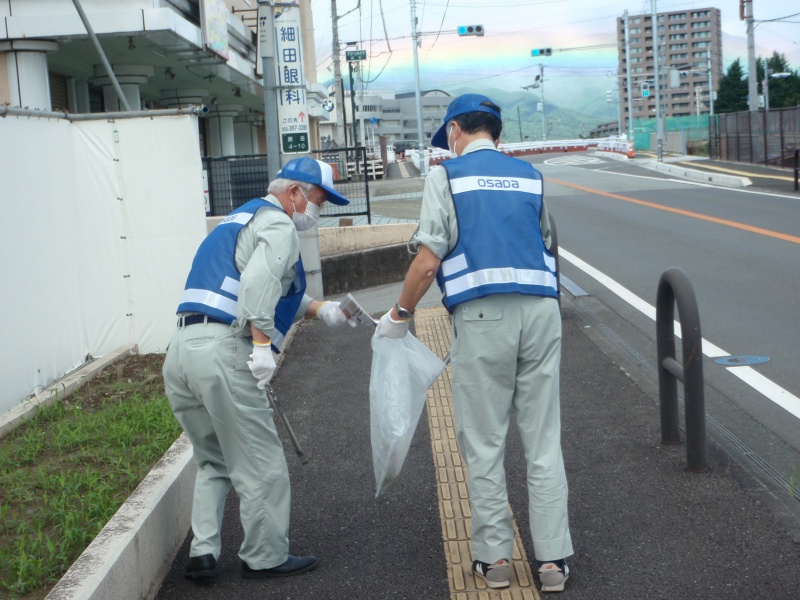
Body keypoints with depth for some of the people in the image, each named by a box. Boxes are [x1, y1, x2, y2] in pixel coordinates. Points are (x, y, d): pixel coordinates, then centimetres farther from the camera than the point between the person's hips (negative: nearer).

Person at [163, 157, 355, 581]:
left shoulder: (244, 217, 28)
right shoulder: (278, 224, -2)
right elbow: (258, 283, -20)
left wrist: (321, 309, 26)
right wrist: (262, 342, -20)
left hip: (180, 350, 10)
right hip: (222, 351, -9)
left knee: (213, 461, 21)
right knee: (260, 465, 4)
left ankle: (202, 552, 14)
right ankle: (265, 557, 14)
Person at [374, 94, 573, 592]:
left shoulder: (447, 176, 2)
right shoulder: (530, 176, 15)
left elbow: (428, 262, -5)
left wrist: (399, 316, 8)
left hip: (482, 315, -3)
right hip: (541, 309, 4)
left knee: (484, 444, 7)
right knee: (544, 440, 8)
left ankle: (494, 556, 14)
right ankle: (552, 558, 10)